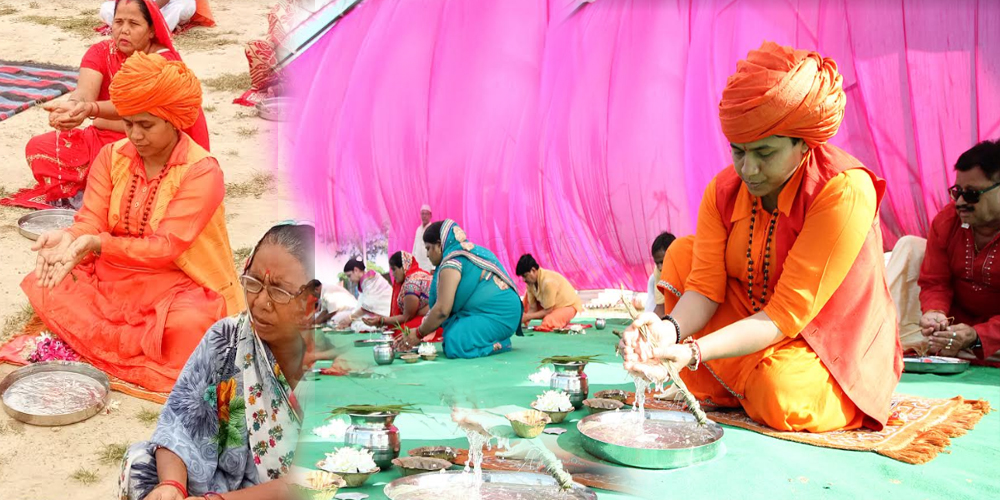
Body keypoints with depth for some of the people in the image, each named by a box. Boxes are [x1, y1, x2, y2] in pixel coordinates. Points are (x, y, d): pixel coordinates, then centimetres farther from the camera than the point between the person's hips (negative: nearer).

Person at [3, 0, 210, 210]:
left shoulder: (164, 60, -14)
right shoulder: (100, 52, 0)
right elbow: (84, 92, -20)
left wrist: (90, 109, -51)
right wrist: (71, 106, -46)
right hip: (101, 139, 5)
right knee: (38, 147, -14)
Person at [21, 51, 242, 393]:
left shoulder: (202, 172, -16)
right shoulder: (112, 157, 2)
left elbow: (165, 247, -23)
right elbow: (90, 222, -6)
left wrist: (98, 244, -37)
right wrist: (70, 239, -32)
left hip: (177, 286, -5)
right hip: (111, 279, 5)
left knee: (186, 326, -38)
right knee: (45, 285, -19)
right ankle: (141, 343, -15)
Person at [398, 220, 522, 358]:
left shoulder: (451, 263, -11)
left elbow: (442, 310, -16)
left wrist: (419, 334, -3)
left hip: (499, 316, -10)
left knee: (454, 343, -23)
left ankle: (498, 344, -6)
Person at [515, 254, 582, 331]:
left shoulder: (548, 282, -34)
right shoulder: (531, 281, -11)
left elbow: (548, 310, -26)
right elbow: (532, 308, -6)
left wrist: (528, 316, -24)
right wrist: (524, 317, -25)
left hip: (568, 305, -8)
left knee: (547, 323, -35)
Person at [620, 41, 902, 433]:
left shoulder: (845, 191, -26)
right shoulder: (723, 191, -8)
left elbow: (786, 313, -28)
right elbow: (704, 286, -10)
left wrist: (695, 352, -38)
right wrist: (670, 329, -34)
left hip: (835, 345, -5)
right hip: (751, 326, 5)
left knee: (783, 398, -32)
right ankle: (715, 386, 4)